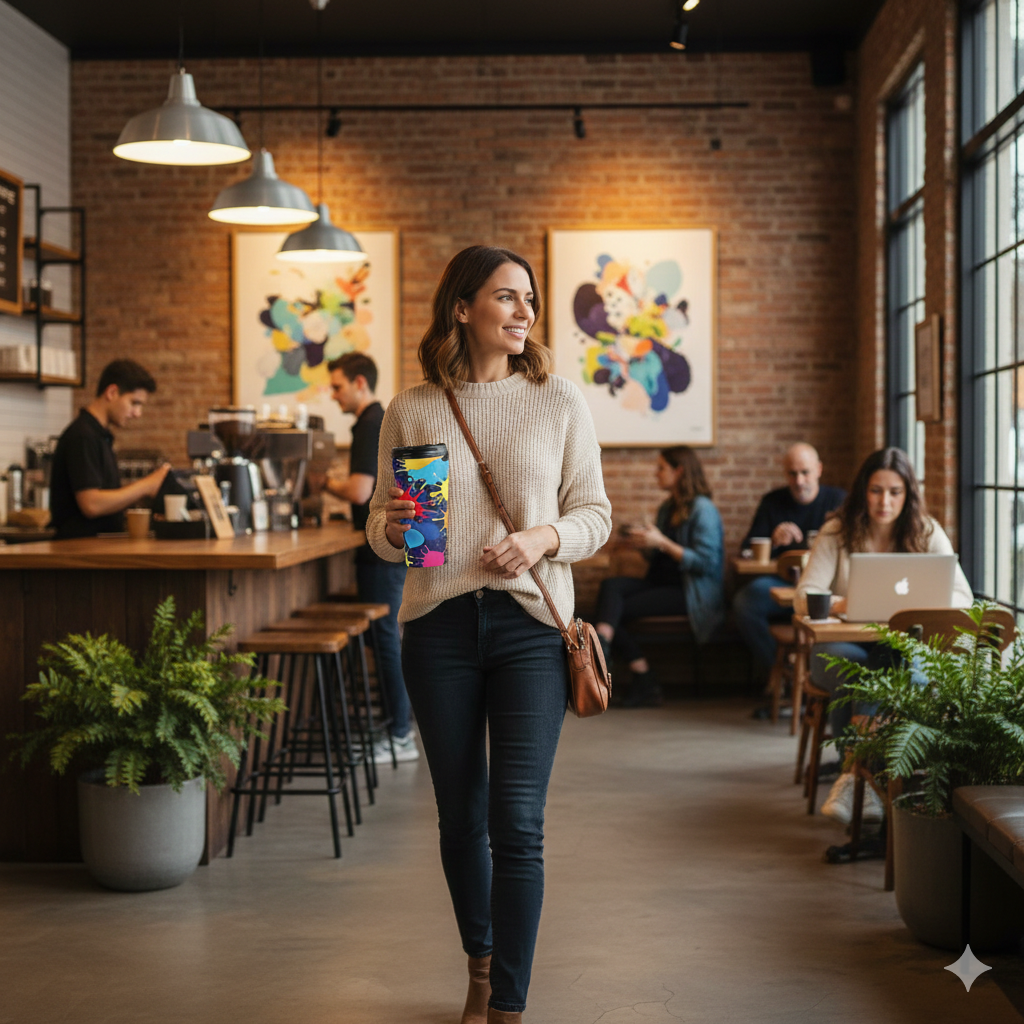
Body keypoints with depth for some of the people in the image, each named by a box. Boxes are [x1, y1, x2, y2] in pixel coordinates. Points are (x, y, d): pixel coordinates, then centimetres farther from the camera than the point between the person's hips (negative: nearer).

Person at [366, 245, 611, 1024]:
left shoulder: (559, 402, 3)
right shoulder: (411, 412, 4)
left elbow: (595, 514, 6)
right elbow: (381, 536, 10)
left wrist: (545, 537, -14)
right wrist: (393, 529, -13)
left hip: (529, 623, -1)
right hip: (439, 625, 1)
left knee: (517, 822, -7)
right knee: (461, 815, 11)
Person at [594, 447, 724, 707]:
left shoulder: (702, 510, -8)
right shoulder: (667, 508, 19)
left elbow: (706, 562, -17)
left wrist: (662, 543, -18)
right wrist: (643, 542, 2)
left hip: (692, 594, -8)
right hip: (662, 583, 8)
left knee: (616, 610, -22)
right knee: (610, 586, -21)